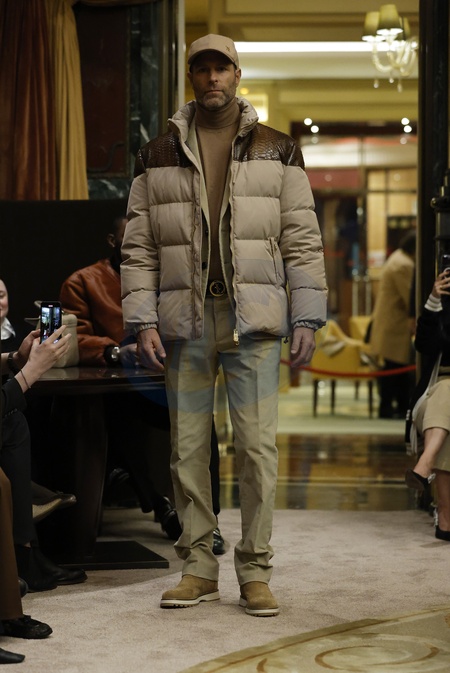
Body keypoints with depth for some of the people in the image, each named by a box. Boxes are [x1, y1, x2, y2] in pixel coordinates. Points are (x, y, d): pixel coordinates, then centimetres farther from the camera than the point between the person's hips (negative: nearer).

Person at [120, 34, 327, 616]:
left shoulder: (276, 151, 8)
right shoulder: (157, 157, 10)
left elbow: (302, 240, 6)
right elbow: (138, 248, 7)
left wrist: (306, 319, -2)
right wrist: (142, 321, -3)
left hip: (253, 320, -1)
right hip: (184, 321, 1)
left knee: (257, 444, -4)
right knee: (187, 447, 3)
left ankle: (254, 572, 5)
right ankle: (198, 567, 14)